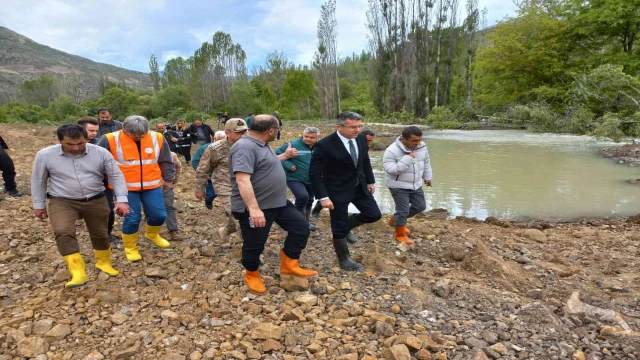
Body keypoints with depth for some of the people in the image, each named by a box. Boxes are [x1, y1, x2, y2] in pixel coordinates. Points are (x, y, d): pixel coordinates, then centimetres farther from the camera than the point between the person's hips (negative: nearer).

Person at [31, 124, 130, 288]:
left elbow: (116, 176, -7)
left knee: (100, 233, 11)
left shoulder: (101, 153, -11)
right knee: (63, 232, -23)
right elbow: (38, 181, 3)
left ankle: (103, 262, 35)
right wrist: (39, 205, 6)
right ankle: (77, 272, -19)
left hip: (96, 201, 1)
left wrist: (121, 199, -15)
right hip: (62, 202, -1)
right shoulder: (45, 155, -10)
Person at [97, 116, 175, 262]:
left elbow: (166, 161, 9)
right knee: (132, 218, -1)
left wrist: (168, 179, 14)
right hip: (125, 187, -3)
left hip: (152, 185, 3)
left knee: (159, 214, 6)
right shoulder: (111, 140, -12)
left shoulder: (157, 138, -5)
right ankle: (130, 248, 24)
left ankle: (152, 234, 40)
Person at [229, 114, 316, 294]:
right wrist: (254, 208, -37)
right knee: (254, 245, 6)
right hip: (256, 207, -10)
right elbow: (242, 180, -32)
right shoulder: (245, 147, -23)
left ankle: (289, 265, 21)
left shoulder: (260, 145, 11)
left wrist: (285, 156, 37)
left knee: (301, 228, 9)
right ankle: (251, 275, 31)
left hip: (278, 203, 10)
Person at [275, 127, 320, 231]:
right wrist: (288, 165, -23)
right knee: (303, 196, -26)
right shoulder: (293, 145, -17)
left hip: (311, 181, 6)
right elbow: (276, 154, -18)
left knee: (309, 201, 17)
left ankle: (306, 222, 39)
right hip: (294, 179, -6)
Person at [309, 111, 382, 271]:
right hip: (338, 191, -6)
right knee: (339, 228, 4)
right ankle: (344, 260, 27)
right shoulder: (324, 145, -23)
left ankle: (347, 226, 31)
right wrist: (323, 197, -23)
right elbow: (314, 174, -20)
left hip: (359, 187, 6)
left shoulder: (360, 141, -2)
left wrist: (370, 181, 15)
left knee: (374, 214, 6)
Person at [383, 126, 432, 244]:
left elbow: (426, 162, 10)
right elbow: (390, 170, -31)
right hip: (398, 186, -7)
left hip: (416, 184, 7)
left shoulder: (422, 146, -7)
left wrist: (427, 177, 18)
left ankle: (395, 220, 31)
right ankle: (400, 235, 12)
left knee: (420, 206, 14)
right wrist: (407, 159, -35)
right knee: (403, 210, -7)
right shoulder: (392, 150, -26)